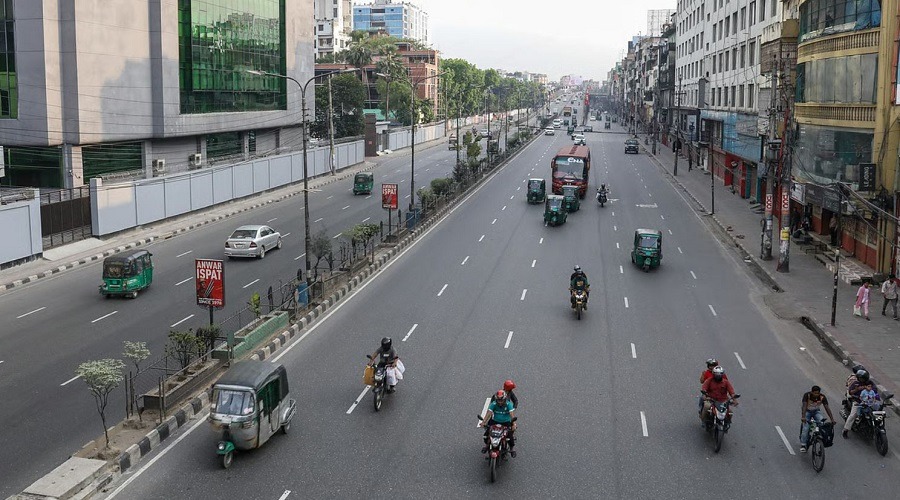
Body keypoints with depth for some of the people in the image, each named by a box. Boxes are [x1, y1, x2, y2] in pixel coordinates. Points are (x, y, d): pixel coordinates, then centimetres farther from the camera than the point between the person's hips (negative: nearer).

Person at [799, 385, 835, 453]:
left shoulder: (822, 397, -22)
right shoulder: (807, 395, -27)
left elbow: (827, 408, -25)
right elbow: (804, 406, -37)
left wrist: (832, 419, -35)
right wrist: (803, 417, -51)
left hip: (816, 411, 2)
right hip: (807, 411, -2)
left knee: (821, 421, -30)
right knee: (806, 427, -19)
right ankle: (803, 445, -13)